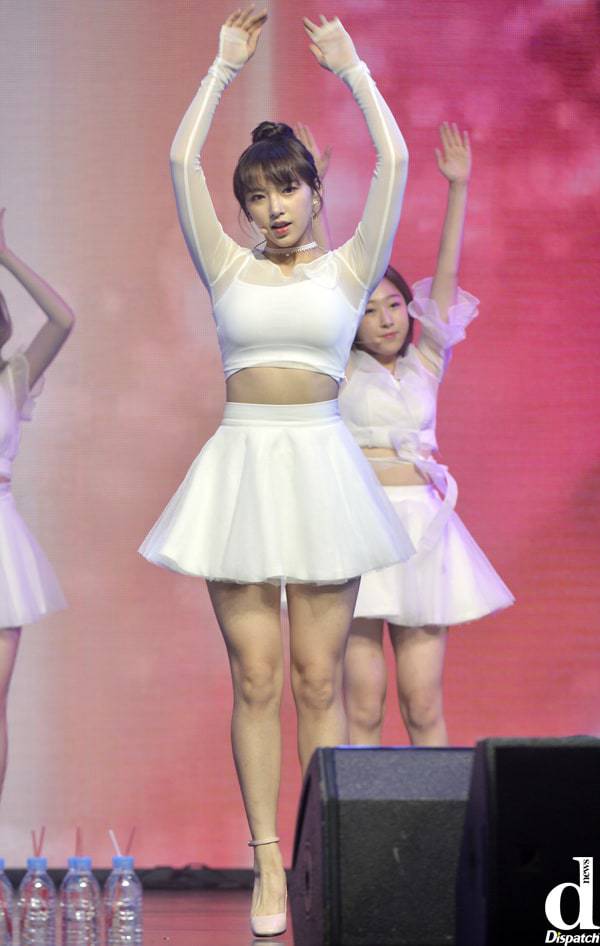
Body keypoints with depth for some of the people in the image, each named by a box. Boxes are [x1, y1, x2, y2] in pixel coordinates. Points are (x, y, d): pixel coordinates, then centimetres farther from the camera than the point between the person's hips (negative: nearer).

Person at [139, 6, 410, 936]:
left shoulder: (348, 268, 7)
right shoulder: (229, 268, 10)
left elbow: (394, 160, -1)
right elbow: (182, 160, 5)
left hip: (321, 465, -1)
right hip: (242, 466, 1)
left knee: (320, 679, 0)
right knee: (255, 678, 1)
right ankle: (267, 863, 5)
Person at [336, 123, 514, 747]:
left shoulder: (426, 365, 12)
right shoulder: (341, 369, 7)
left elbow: (446, 274, 8)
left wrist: (458, 188, 3)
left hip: (422, 527, 2)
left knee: (424, 706, 2)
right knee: (361, 706, -4)